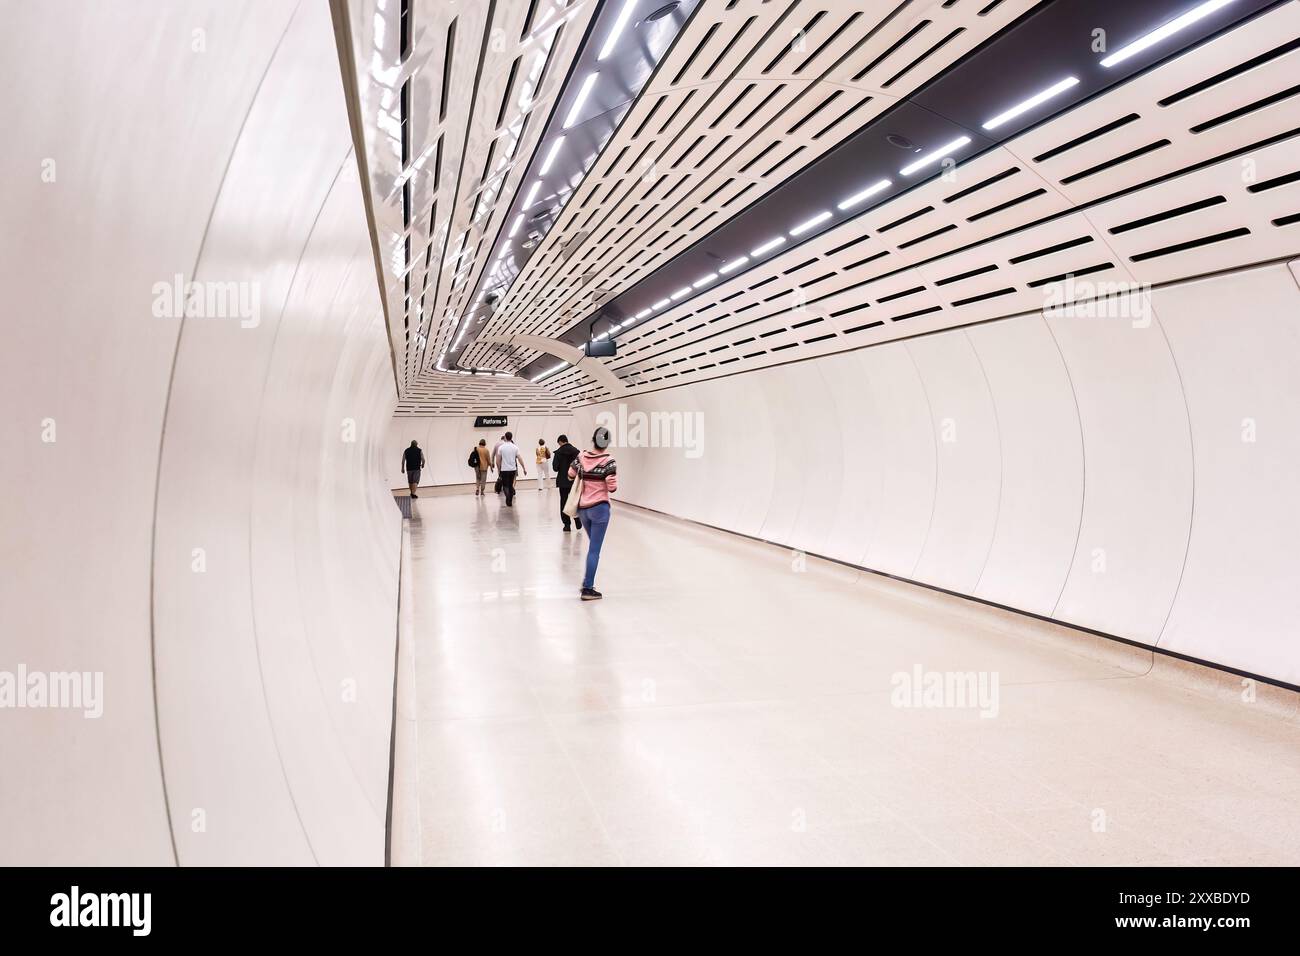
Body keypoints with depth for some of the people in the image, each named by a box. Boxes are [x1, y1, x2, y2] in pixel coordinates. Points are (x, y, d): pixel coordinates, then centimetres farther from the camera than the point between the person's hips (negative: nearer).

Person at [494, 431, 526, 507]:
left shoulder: (501, 447, -6)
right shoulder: (515, 447, -1)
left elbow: (498, 460, -5)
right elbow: (520, 459, -5)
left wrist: (498, 469, 7)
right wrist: (524, 469, 1)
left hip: (504, 469, -2)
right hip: (513, 469, 2)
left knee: (505, 486, 3)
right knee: (511, 485, 14)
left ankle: (508, 501, -20)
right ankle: (510, 502, 16)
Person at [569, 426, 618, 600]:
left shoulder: (581, 457, -1)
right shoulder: (608, 462, -14)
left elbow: (571, 475, 13)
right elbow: (612, 488, -13)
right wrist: (614, 474, 5)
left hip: (582, 508, 6)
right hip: (599, 508, -5)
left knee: (593, 545, 24)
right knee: (594, 549, -1)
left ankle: (587, 581, 28)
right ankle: (588, 589, 0)